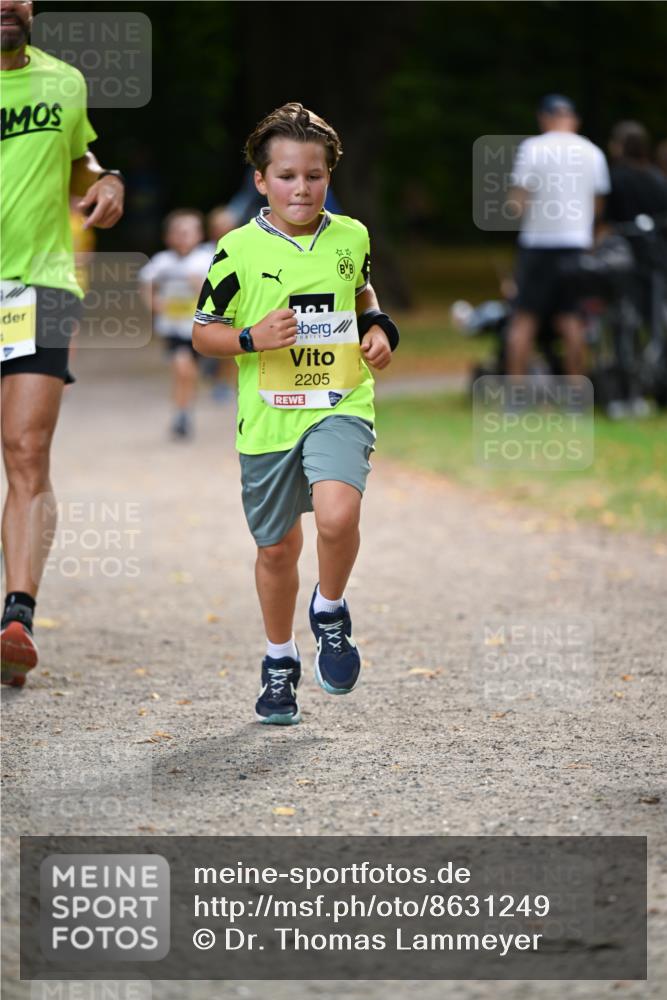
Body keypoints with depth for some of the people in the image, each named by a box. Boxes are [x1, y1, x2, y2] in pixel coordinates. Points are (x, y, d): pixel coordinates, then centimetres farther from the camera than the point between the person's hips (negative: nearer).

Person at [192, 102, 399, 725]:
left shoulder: (351, 238, 4)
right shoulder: (239, 249, -5)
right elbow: (203, 331, 2)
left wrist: (379, 327, 7)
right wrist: (252, 338, -16)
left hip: (340, 404, 0)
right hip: (269, 416, 0)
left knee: (337, 514, -27)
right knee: (277, 547, 12)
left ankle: (330, 613, 3)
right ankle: (279, 661, 35)